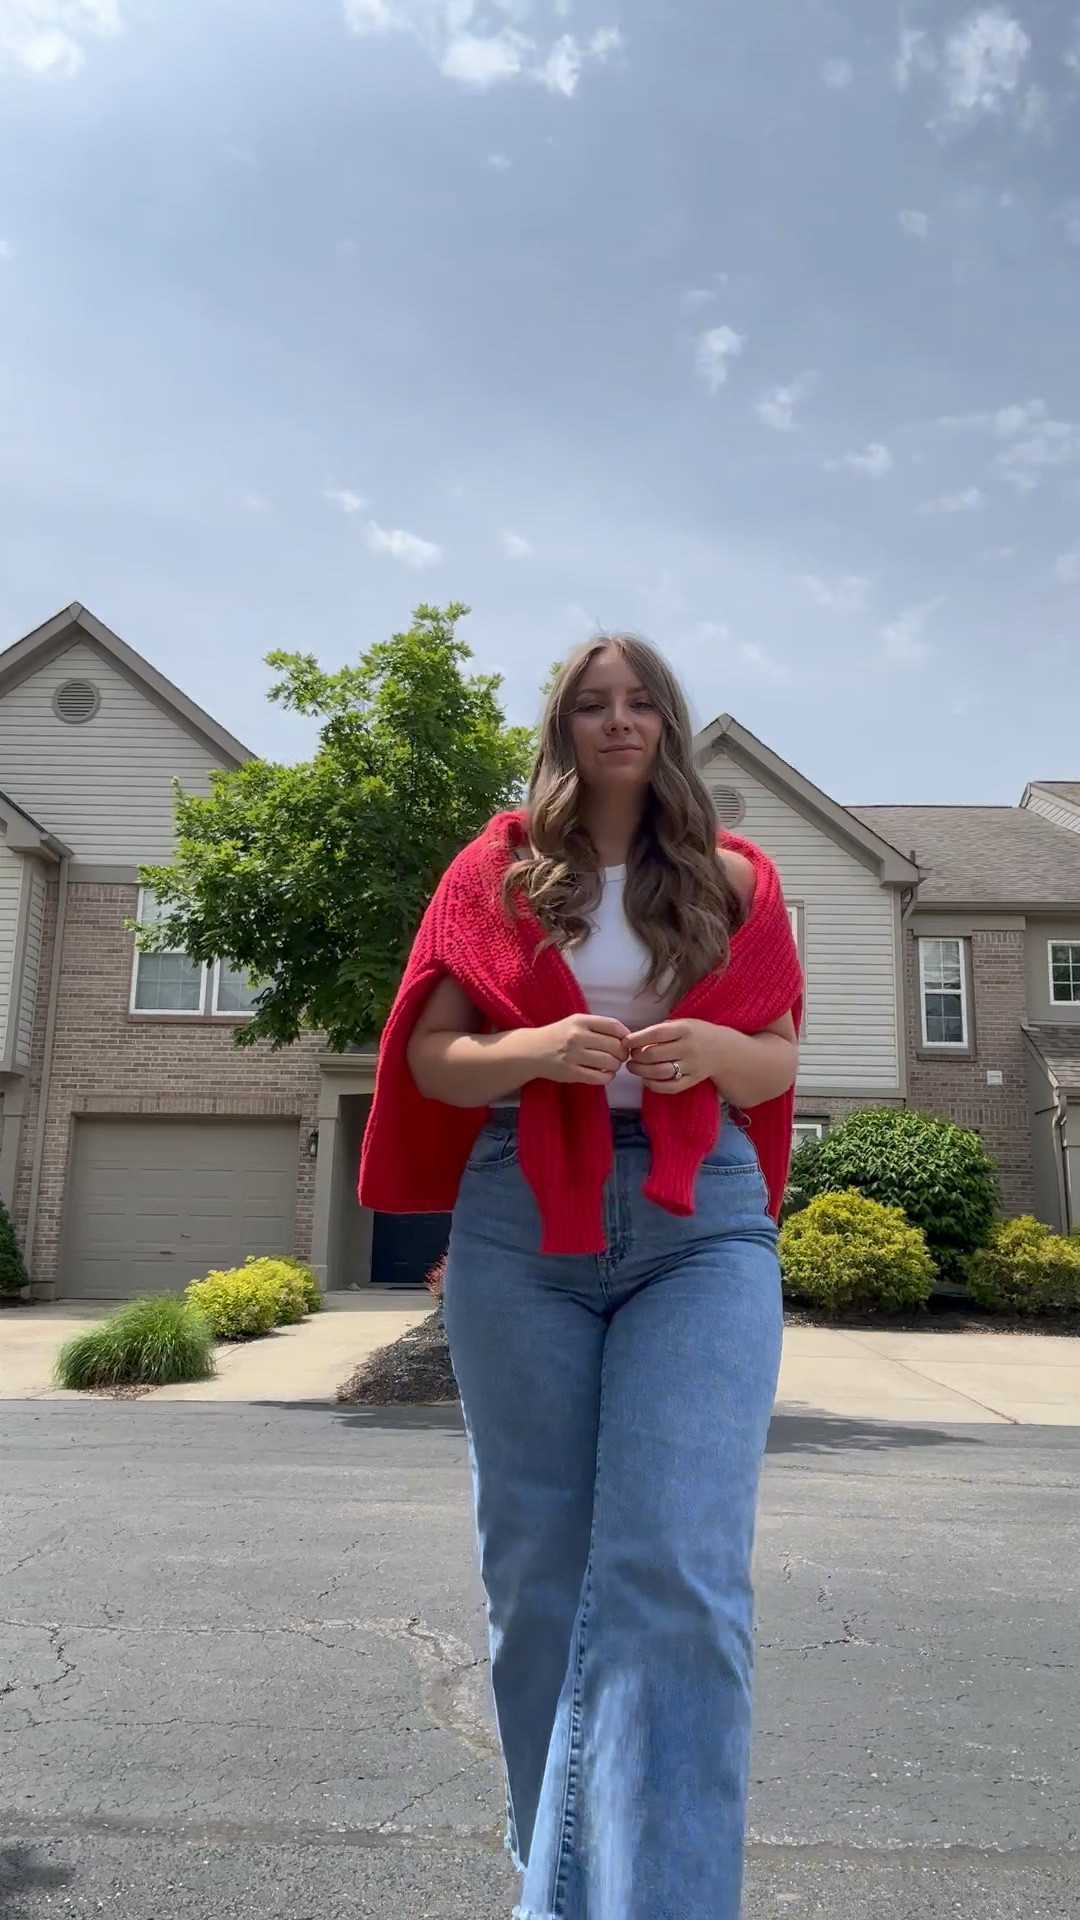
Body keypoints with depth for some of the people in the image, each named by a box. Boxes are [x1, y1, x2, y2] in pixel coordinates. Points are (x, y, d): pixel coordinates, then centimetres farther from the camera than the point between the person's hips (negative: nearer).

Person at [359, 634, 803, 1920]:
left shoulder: (732, 881, 11)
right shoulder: (498, 871, 8)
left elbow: (778, 1063, 12)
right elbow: (430, 1055, 5)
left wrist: (714, 1051, -11)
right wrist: (538, 1049, -15)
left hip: (701, 1223, 0)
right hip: (524, 1224, 1)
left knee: (677, 1573, -11)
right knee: (537, 1568, 8)